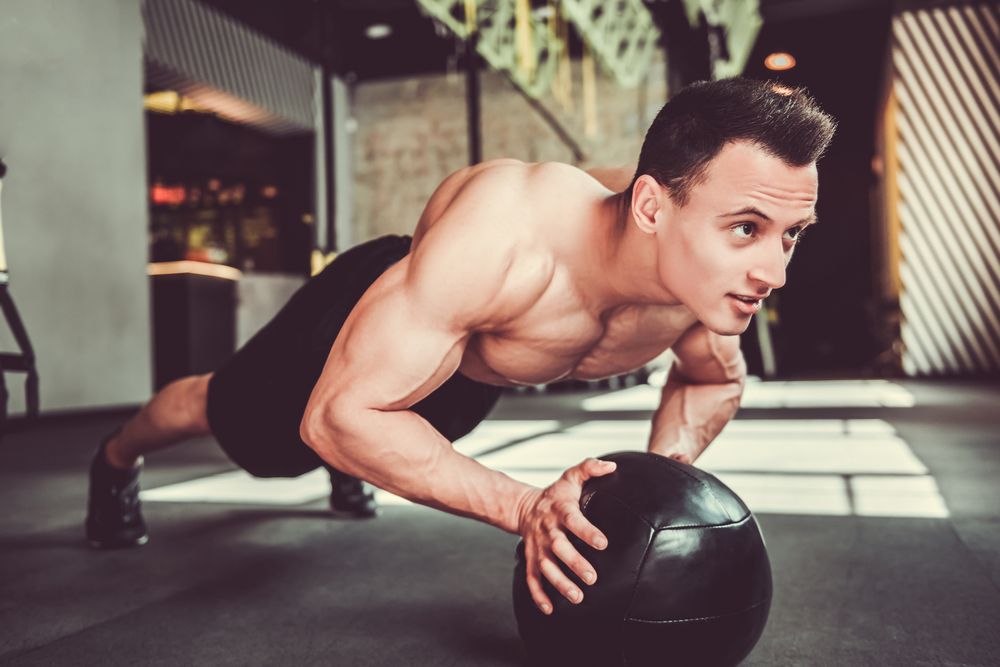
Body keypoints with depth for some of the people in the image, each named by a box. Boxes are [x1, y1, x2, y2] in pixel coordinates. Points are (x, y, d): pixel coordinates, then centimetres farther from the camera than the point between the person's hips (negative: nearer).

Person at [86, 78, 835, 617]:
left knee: (422, 434, 39)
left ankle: (350, 472, 77)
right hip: (370, 312, -5)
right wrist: (523, 507, -50)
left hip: (479, 370, 5)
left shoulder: (715, 276, -33)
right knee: (228, 414, 24)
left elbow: (716, 380, -8)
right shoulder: (503, 241, -51)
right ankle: (115, 461, 59)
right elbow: (340, 415, -44)